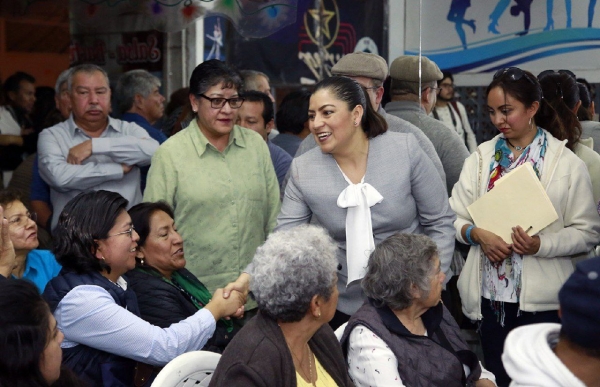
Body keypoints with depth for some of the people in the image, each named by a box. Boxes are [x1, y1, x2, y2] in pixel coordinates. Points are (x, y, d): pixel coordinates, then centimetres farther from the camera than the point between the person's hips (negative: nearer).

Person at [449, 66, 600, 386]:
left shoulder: (567, 164, -2)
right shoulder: (481, 158, 6)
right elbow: (454, 217, 5)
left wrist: (541, 244, -18)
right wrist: (477, 234, -15)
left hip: (542, 300, -2)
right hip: (489, 296, 3)